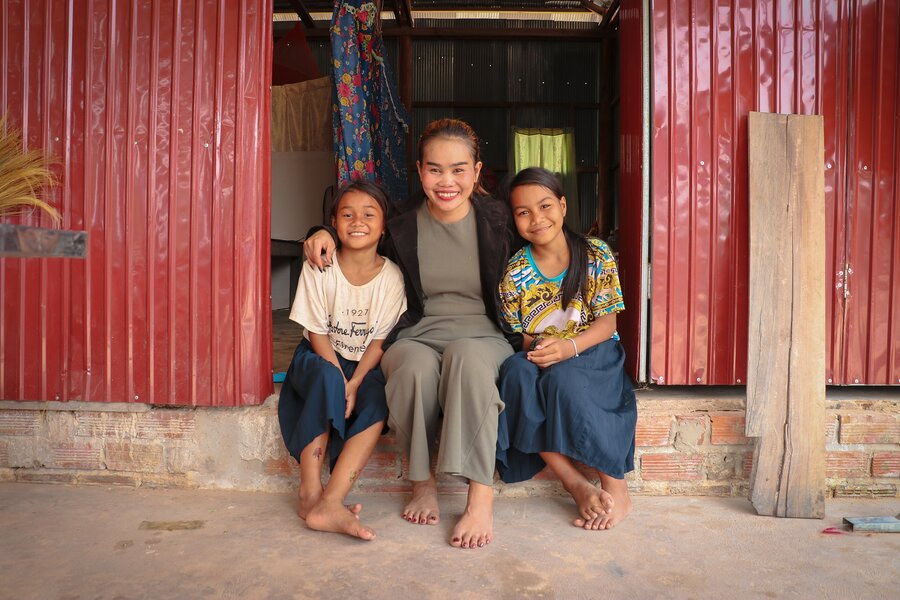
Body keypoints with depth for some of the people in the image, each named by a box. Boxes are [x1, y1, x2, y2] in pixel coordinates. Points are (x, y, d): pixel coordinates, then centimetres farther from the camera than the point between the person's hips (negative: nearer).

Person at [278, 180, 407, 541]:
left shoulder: (391, 277, -8)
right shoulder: (318, 268, -10)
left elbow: (379, 341, -8)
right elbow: (318, 334, -10)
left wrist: (354, 383, -23)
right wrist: (340, 382, -23)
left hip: (365, 365, 1)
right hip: (320, 359, -1)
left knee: (378, 397, -30)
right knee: (327, 379, -34)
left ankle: (331, 501, -34)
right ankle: (310, 492, -26)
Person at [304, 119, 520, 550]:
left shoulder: (497, 220, 2)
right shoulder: (402, 228, 5)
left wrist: (525, 340, -2)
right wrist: (326, 234, 4)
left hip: (482, 335, -1)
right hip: (418, 335, 1)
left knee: (467, 357, -37)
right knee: (416, 366, -35)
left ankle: (481, 495, -34)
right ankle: (422, 481, -13)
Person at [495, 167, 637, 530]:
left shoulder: (596, 256, -5)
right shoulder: (514, 274, 0)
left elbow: (607, 321, -7)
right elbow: (517, 335, 4)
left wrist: (569, 346, -26)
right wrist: (533, 349, -20)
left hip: (593, 351, -2)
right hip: (536, 356, 3)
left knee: (562, 378, -35)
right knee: (516, 373, -32)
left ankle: (616, 489, -20)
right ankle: (578, 486, -27)